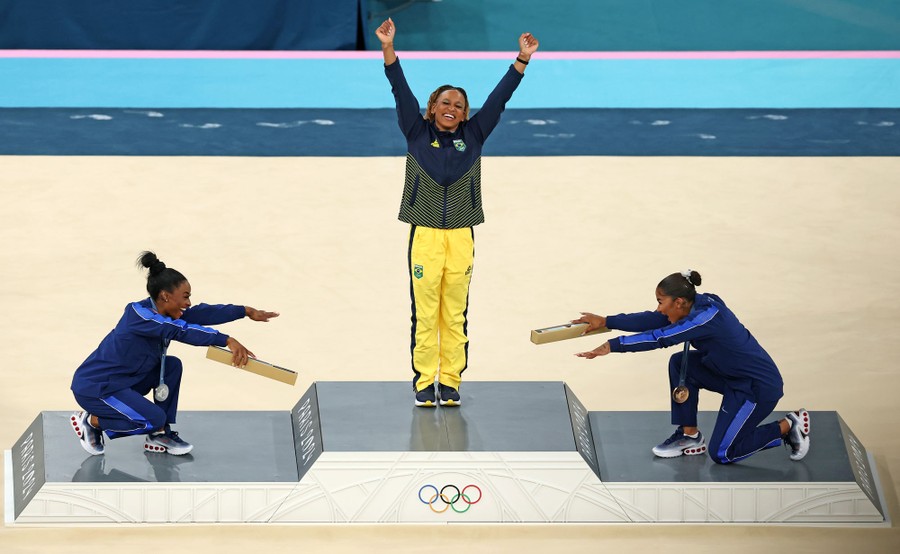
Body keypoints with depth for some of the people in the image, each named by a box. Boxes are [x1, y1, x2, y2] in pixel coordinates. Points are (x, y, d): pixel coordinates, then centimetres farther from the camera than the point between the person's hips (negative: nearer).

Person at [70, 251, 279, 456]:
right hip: (93, 388, -9)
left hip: (122, 381, 9)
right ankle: (90, 421, 0)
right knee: (154, 419, -18)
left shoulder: (160, 312, 1)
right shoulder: (140, 314, -25)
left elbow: (201, 314, 0)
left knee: (172, 366, -1)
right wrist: (227, 340, -42)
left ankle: (160, 435, 7)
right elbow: (182, 331, -37)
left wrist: (246, 311, -5)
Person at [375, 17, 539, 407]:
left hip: (461, 237, 2)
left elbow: (499, 97, 7)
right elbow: (401, 91, -1)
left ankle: (450, 383, 10)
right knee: (425, 314, -1)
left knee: (455, 316, 4)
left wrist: (523, 59, 2)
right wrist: (388, 47, -10)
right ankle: (424, 383, 5)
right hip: (425, 236, -2)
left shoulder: (473, 136, 10)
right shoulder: (417, 133, 6)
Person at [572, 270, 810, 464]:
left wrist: (611, 346, -32)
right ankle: (689, 436, 10)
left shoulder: (707, 317, -29)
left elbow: (660, 338, -33)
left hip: (760, 386, -9)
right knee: (680, 364, -1)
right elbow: (653, 320, -1)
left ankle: (788, 426, 9)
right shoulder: (697, 304, -4)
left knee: (721, 453, -2)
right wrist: (606, 321, -4)